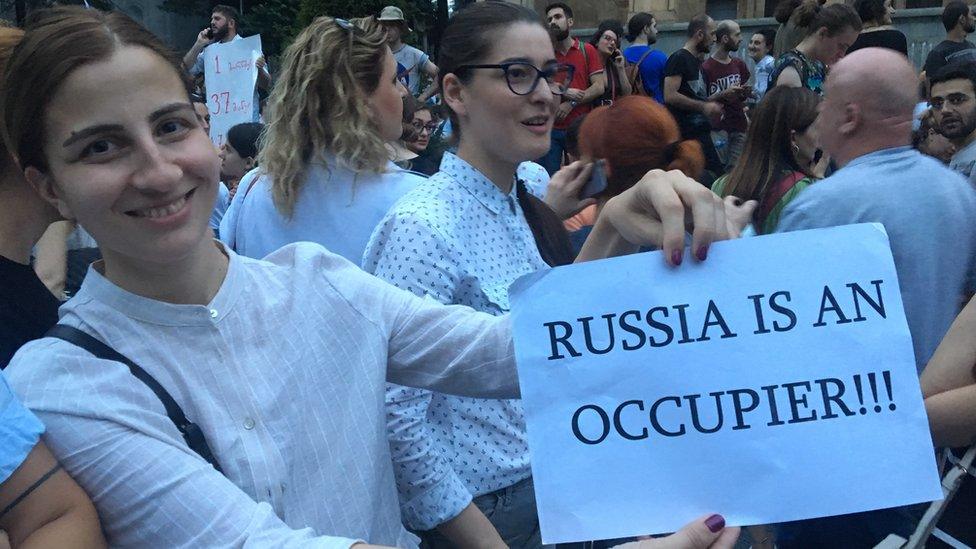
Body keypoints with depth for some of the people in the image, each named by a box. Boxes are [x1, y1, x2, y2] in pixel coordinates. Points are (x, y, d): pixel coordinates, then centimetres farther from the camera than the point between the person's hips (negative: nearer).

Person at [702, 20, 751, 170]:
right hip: (718, 128, -5)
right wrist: (725, 94, -19)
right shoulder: (706, 67, -8)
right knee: (719, 170, -8)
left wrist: (746, 93, 1)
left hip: (739, 126, 5)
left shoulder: (739, 64, 13)